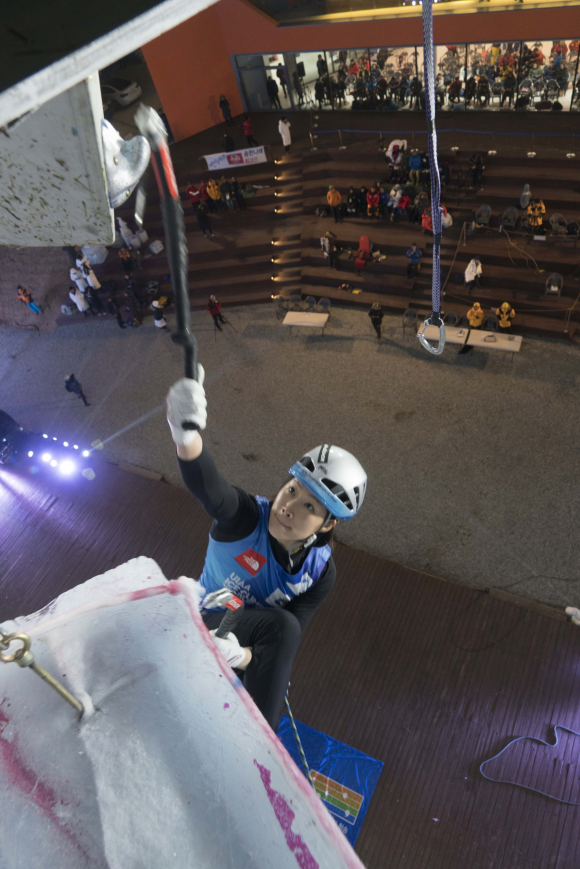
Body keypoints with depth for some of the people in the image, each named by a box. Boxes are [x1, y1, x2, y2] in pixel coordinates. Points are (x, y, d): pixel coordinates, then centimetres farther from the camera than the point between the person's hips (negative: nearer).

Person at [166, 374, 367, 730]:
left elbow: (285, 645, -20)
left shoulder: (321, 574, -15)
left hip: (256, 648, 4)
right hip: (205, 623, -4)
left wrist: (242, 655, -43)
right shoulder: (247, 516, -24)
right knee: (281, 623, -31)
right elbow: (206, 486, -48)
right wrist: (187, 435, -70)